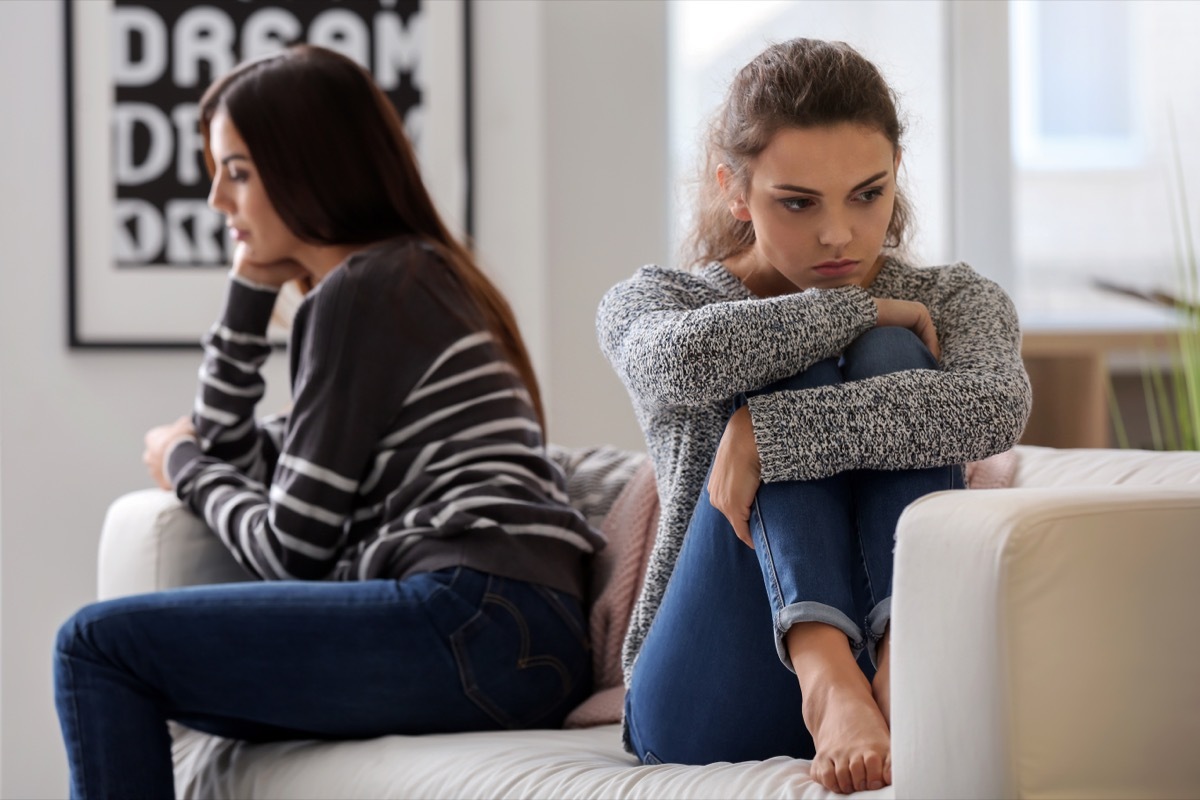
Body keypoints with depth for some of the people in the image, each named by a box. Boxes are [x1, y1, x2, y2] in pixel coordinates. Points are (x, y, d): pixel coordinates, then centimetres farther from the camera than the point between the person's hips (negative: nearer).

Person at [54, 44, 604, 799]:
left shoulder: (362, 292, -3)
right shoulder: (417, 275, 26)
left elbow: (290, 546, -3)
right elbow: (233, 451, 32)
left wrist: (183, 466, 15)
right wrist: (250, 289, 23)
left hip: (475, 618, -10)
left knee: (98, 643, -9)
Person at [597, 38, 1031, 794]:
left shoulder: (955, 301, 9)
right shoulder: (647, 304, 8)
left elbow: (996, 408, -18)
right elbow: (685, 360, -21)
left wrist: (762, 433, -24)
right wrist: (859, 310, -9)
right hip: (711, 712, -1)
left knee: (891, 359, -16)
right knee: (796, 363, -18)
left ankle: (903, 662, -40)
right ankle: (828, 678, -42)